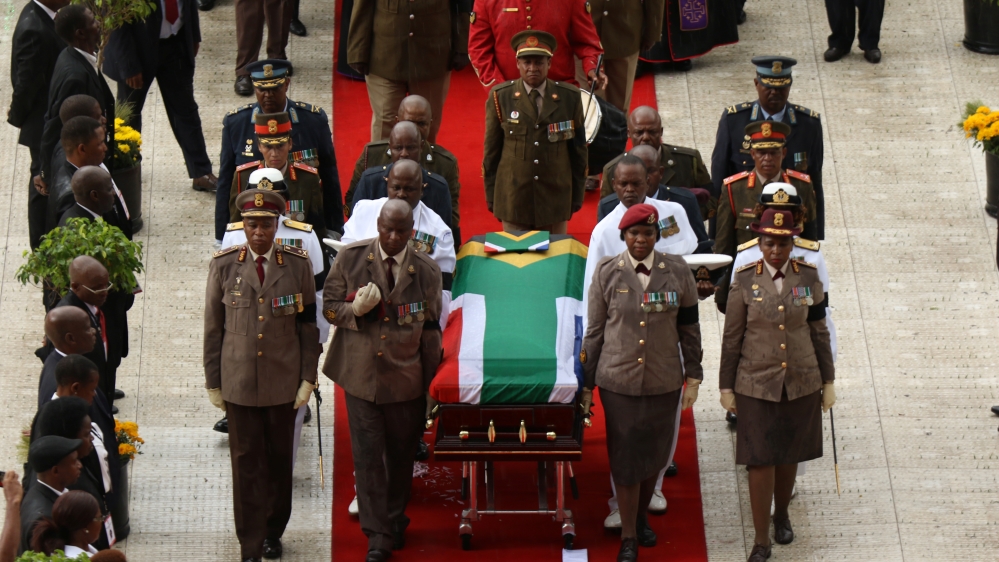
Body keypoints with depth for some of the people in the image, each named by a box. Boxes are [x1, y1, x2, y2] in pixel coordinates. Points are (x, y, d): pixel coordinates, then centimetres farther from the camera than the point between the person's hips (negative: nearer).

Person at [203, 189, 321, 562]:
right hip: (239, 382, -1)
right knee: (246, 463, 0)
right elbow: (213, 328, 3)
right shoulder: (223, 265, -1)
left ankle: (273, 532, 28)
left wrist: (308, 378, 1)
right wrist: (213, 382, 3)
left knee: (279, 459, 11)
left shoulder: (297, 265, -1)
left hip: (283, 382, 1)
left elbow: (308, 326, 4)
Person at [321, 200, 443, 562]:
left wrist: (430, 386, 5)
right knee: (367, 455, -2)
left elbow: (431, 331, 3)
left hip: (406, 379, 1)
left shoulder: (426, 271, -3)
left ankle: (395, 520, 36)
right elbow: (329, 307, 1)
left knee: (401, 454, 13)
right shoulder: (350, 258, -5)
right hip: (361, 375, -1)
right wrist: (355, 310, -22)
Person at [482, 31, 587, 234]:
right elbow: (491, 150, 4)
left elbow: (578, 149, 7)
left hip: (555, 197, 1)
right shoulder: (500, 97, -1)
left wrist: (577, 194, 8)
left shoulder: (570, 97, 1)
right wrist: (491, 195, 4)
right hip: (513, 199, -1)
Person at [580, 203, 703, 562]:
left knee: (655, 453, 12)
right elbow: (594, 331, 0)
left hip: (663, 381, 1)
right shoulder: (607, 273, -4)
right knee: (625, 456, 2)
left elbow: (689, 328, 5)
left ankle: (641, 517, 37)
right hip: (619, 380, -1)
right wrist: (586, 385, 2)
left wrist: (693, 377, 5)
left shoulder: (677, 272, -2)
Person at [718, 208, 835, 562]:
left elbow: (819, 332, 4)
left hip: (801, 383, 2)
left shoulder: (808, 277, -2)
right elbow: (732, 337, -2)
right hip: (756, 384, -2)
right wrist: (726, 387, -1)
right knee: (760, 460, -3)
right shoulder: (745, 281, -7)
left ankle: (782, 515, 40)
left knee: (789, 455, 14)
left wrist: (828, 382, 6)